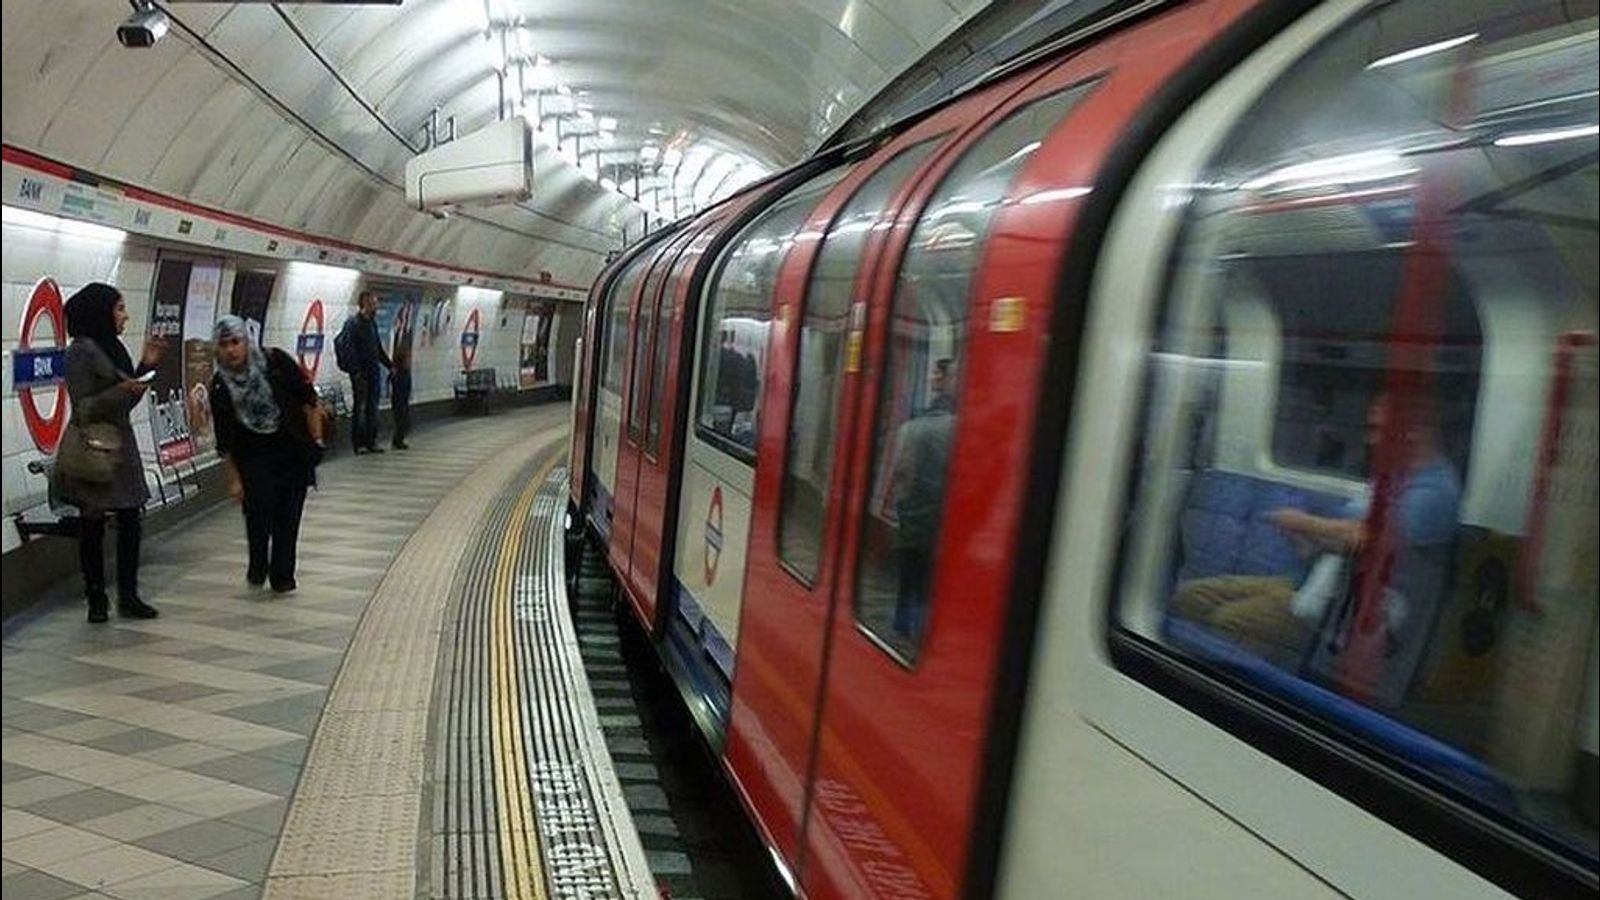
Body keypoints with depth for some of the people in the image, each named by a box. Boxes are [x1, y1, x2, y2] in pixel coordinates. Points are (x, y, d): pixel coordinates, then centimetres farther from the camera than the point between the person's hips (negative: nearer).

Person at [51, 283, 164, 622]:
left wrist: (146, 366, 6)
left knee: (130, 521, 5)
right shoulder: (81, 350, -12)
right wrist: (121, 390, -26)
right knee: (92, 526, 3)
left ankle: (128, 597, 13)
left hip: (120, 445, 8)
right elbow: (83, 409, -15)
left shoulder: (112, 346, 11)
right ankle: (96, 600, 14)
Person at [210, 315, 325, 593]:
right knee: (259, 512, -11)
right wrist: (233, 480, -2)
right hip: (255, 458, 1)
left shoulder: (275, 362, -11)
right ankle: (257, 569, 12)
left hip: (294, 453, -1)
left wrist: (316, 440, -7)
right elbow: (224, 441, -1)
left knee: (288, 515, 0)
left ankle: (282, 576, 12)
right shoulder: (220, 386, -5)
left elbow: (308, 399, -4)